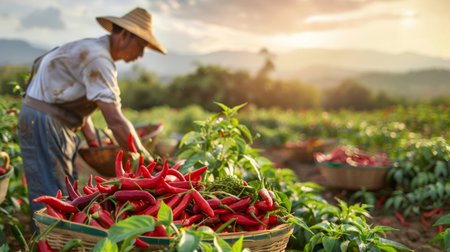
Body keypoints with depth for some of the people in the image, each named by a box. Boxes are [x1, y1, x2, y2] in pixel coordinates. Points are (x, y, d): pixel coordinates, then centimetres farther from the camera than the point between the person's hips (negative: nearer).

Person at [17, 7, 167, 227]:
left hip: (61, 126, 10)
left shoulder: (93, 50, 13)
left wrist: (94, 143, 12)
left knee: (70, 196, 13)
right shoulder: (98, 59, -20)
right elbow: (115, 121, -26)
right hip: (42, 124, -10)